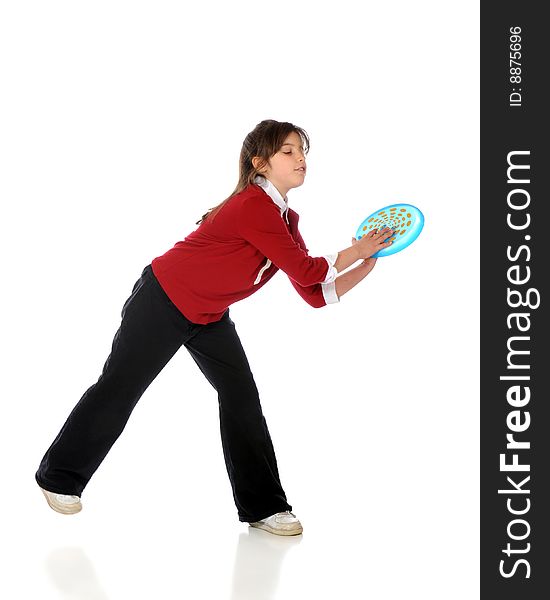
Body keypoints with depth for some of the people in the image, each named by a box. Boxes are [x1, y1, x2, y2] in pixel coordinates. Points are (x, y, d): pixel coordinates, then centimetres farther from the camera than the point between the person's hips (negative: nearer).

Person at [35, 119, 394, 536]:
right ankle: (59, 477, 25)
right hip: (162, 301, -8)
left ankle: (263, 506, 7)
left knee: (242, 395, 0)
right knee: (119, 389, 5)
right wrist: (357, 250, -16)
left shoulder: (285, 219, 1)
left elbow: (317, 294, 0)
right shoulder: (253, 207, -27)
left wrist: (366, 266, -9)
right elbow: (308, 272, -27)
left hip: (210, 315, 8)